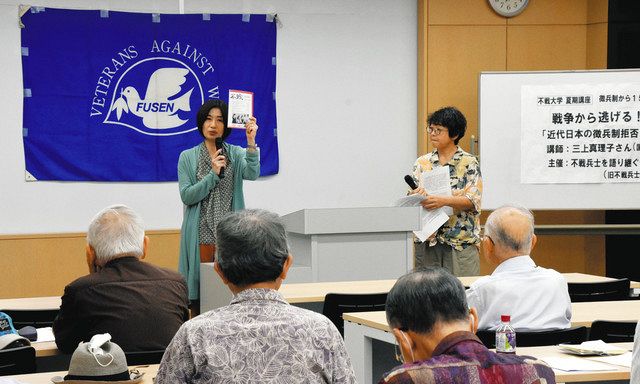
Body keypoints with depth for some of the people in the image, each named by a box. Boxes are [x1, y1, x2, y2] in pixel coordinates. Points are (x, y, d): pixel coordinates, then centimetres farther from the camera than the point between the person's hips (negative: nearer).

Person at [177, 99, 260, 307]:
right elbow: (186, 196, -3)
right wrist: (213, 174, -13)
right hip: (201, 234, -1)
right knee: (200, 294, -3)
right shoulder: (188, 157, 7)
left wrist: (251, 142, -28)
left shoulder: (236, 154, 8)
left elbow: (252, 174, -13)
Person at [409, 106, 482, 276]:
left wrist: (444, 200, -27)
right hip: (427, 241, 3)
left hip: (461, 242, -3)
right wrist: (416, 194, -18)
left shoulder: (469, 163, -1)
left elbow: (473, 201, -11)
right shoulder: (422, 162, 11)